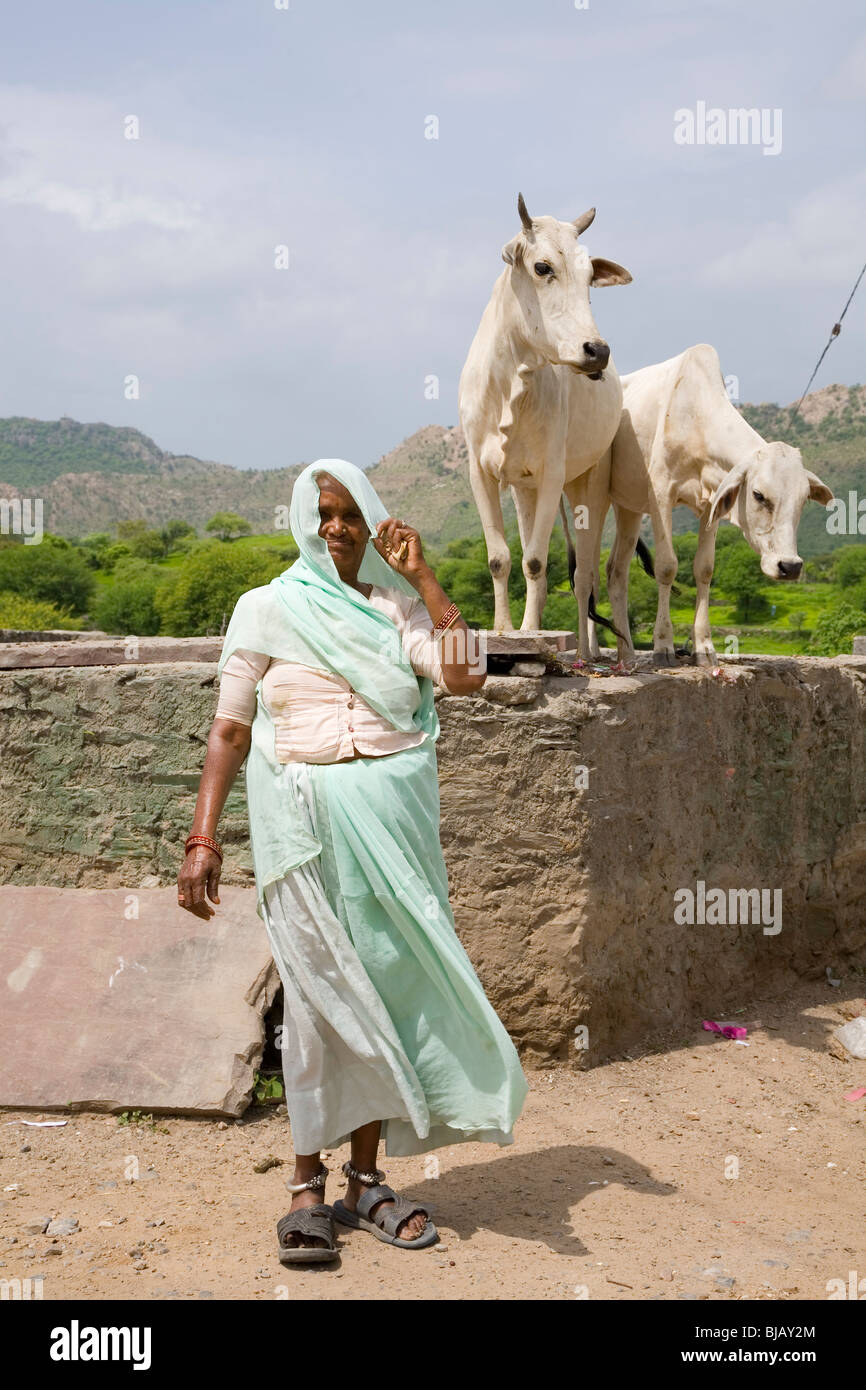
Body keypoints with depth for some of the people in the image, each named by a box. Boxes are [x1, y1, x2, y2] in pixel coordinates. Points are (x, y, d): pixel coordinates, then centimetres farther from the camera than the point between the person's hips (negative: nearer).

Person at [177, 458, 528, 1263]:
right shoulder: (268, 608, 4)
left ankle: (365, 1178, 16)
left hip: (394, 823, 3)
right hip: (307, 824, -3)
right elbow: (230, 731, 1)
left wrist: (419, 574, -4)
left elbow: (465, 675, -7)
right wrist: (202, 840, -7)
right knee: (319, 992, -4)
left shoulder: (398, 608, 10)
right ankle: (307, 1184, 7)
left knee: (385, 985, 5)